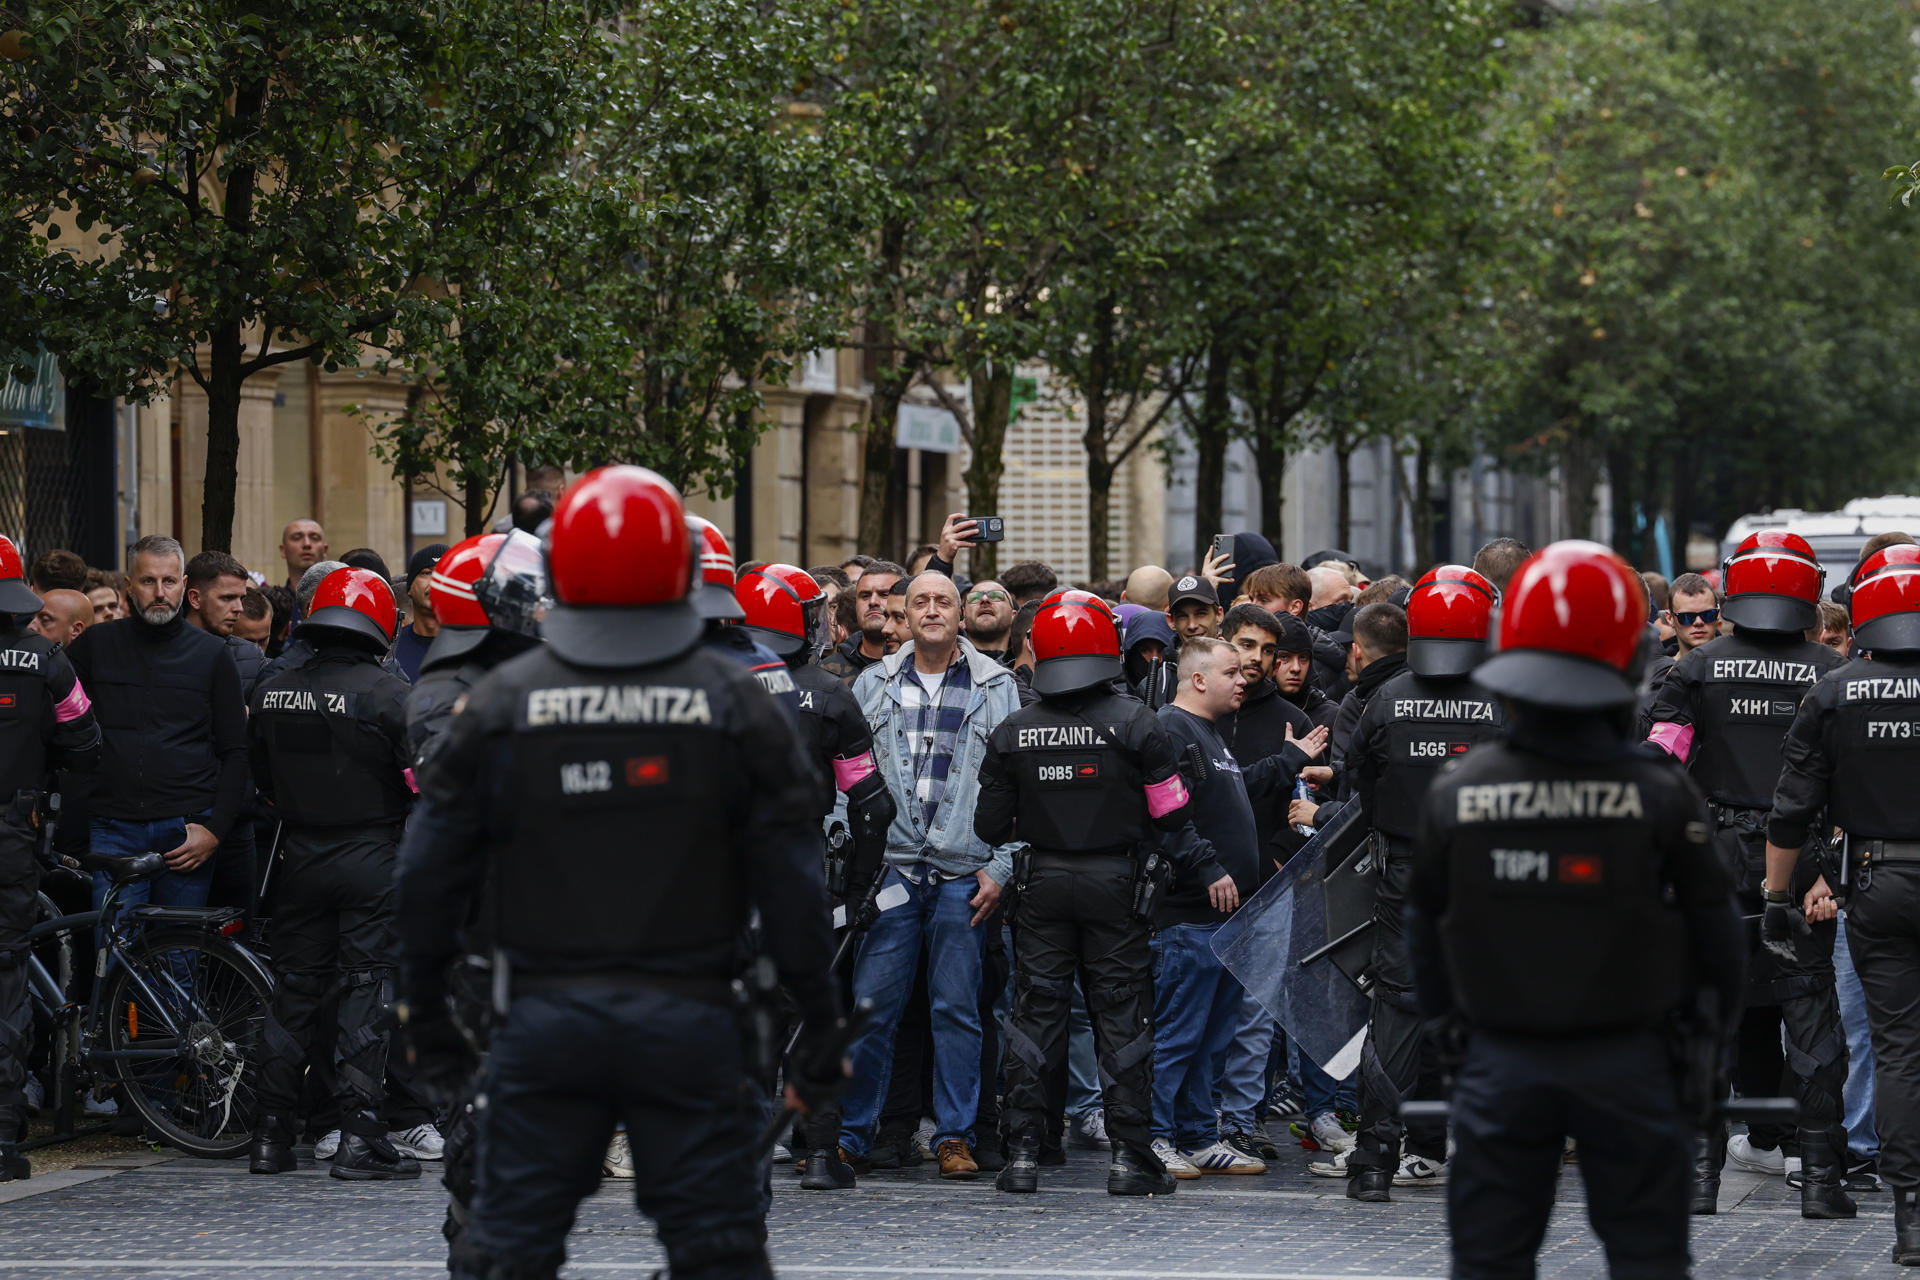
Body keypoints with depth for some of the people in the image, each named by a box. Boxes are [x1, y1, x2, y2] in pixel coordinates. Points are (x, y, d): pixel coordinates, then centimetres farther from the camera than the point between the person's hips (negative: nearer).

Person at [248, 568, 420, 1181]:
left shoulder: (272, 694, 1)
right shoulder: (389, 695, -14)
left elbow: (262, 780, 10)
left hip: (300, 856, 4)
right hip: (372, 855, -4)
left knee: (294, 990, 12)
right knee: (366, 991, -1)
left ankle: (270, 1138, 13)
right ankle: (361, 1140, -6)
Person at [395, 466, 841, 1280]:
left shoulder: (501, 704, 0)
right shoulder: (735, 705, -2)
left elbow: (430, 874, 3)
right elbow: (791, 886, -2)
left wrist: (425, 1014, 13)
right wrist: (819, 1026, 6)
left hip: (545, 1022, 1)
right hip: (690, 1023, -1)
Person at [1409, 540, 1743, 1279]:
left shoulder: (1454, 794, -6)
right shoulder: (1660, 794, -11)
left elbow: (1424, 929, 4)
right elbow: (1713, 928, -5)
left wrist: (1445, 1031, 18)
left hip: (1500, 1062, 1)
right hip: (1626, 1063, -1)